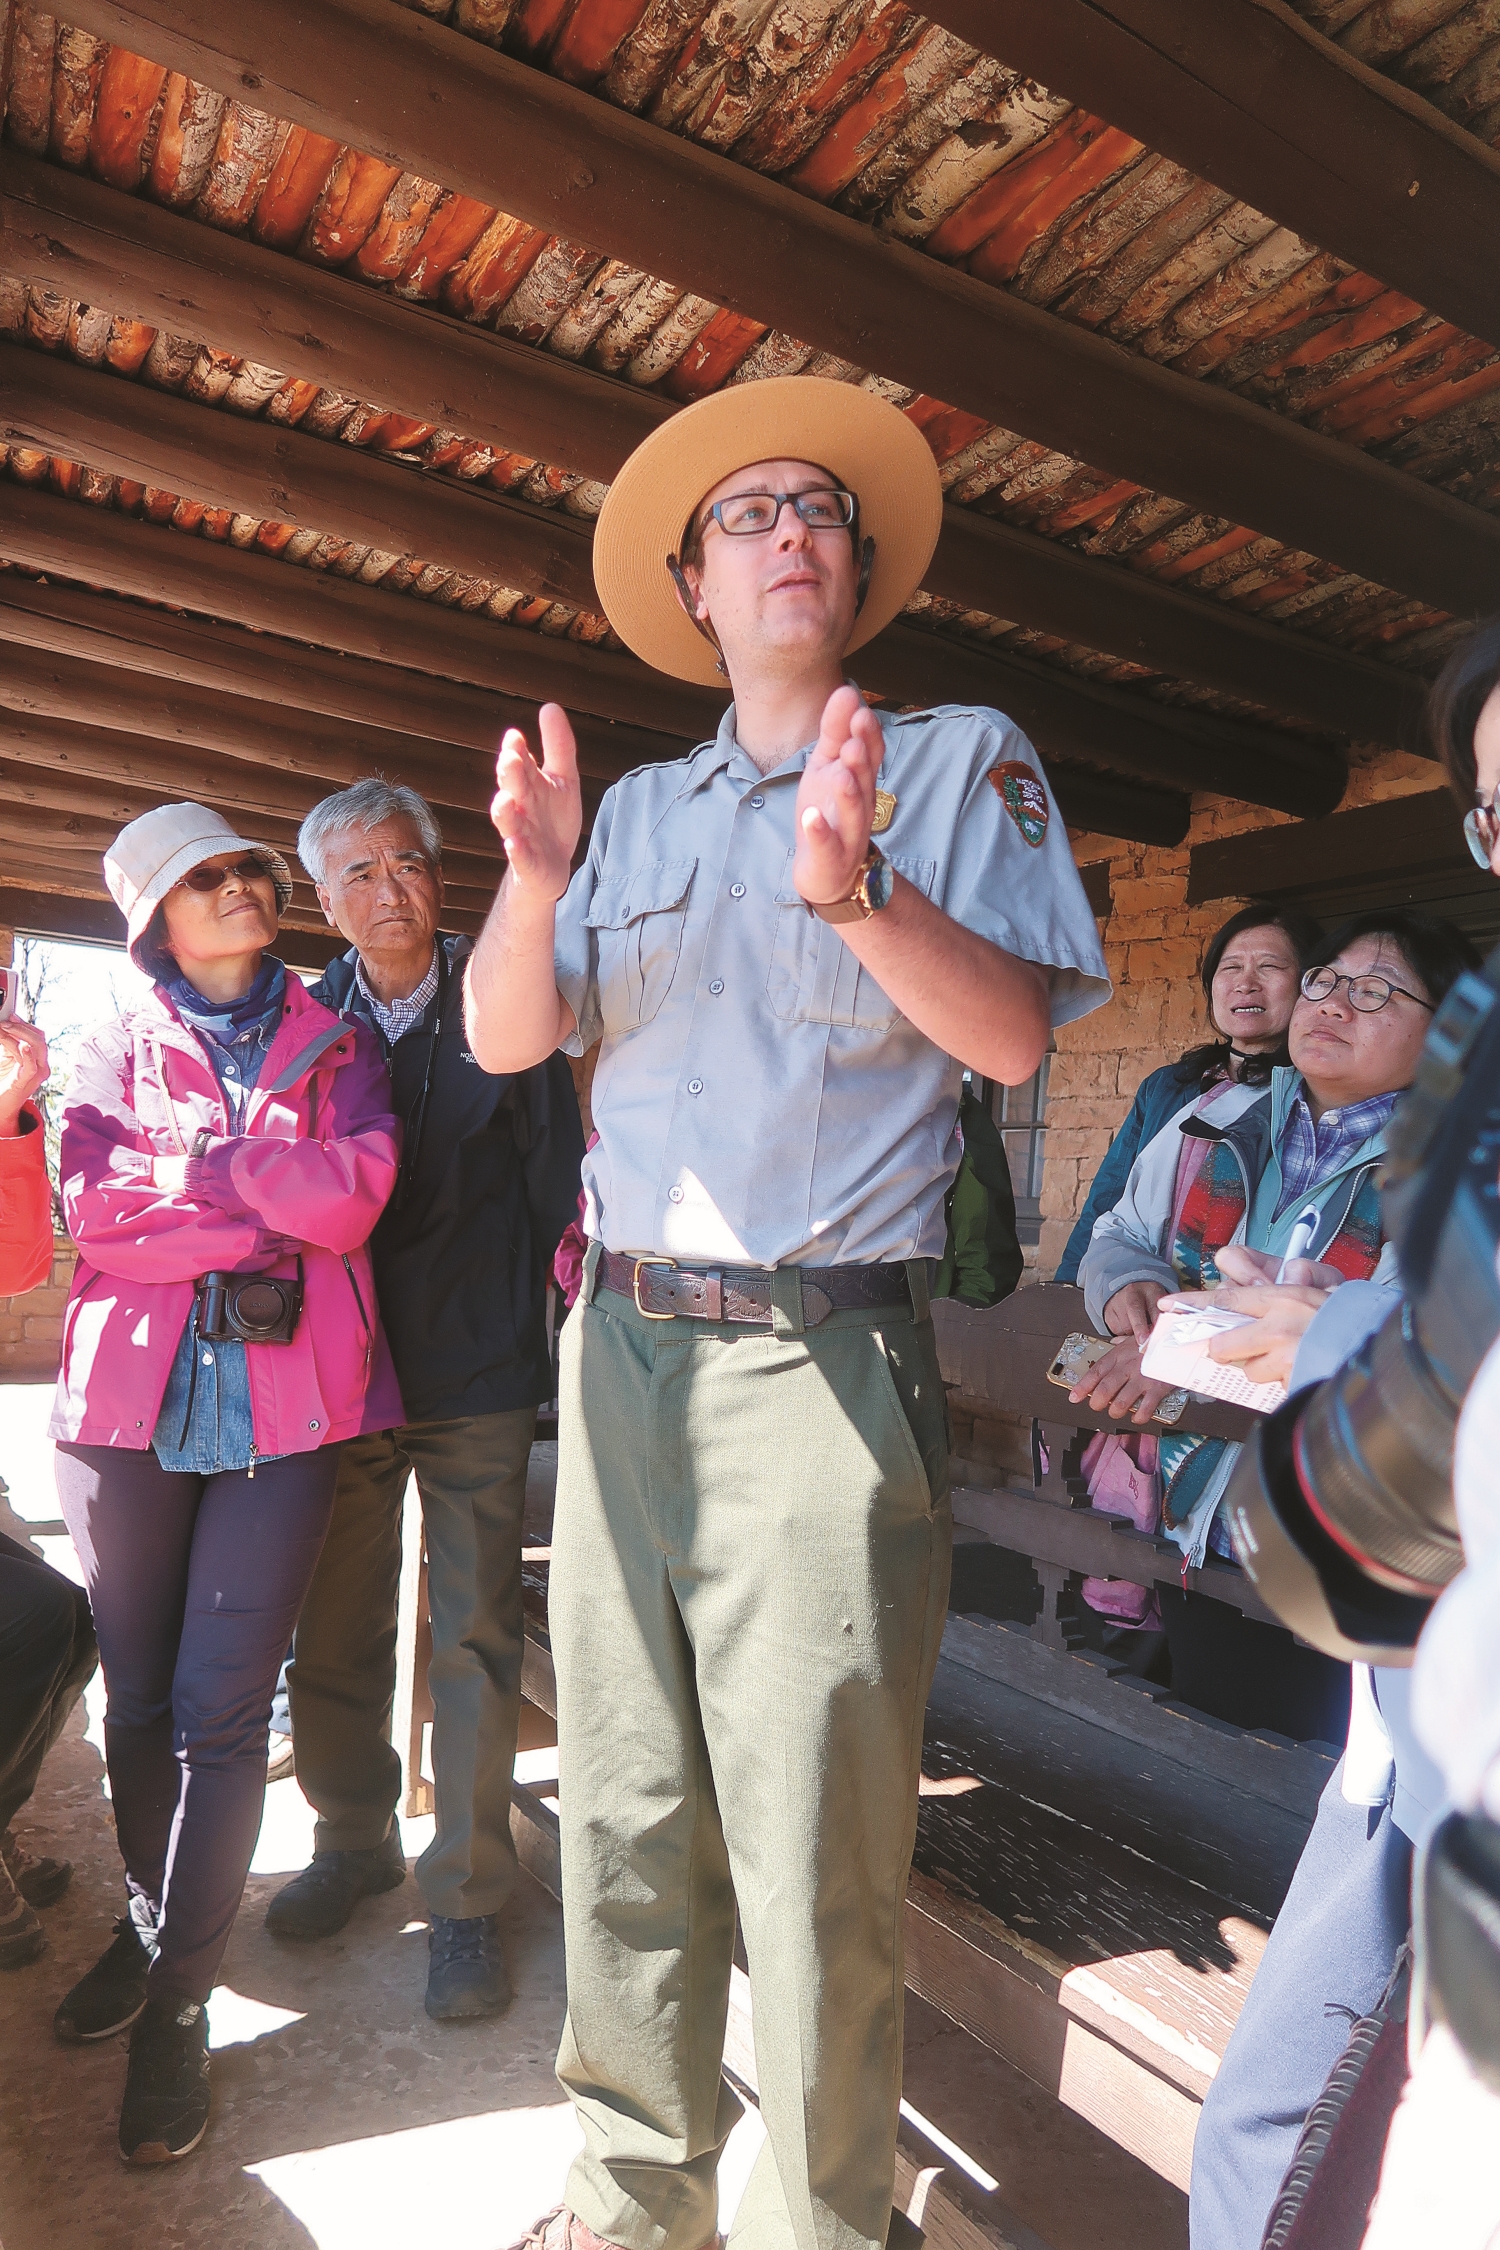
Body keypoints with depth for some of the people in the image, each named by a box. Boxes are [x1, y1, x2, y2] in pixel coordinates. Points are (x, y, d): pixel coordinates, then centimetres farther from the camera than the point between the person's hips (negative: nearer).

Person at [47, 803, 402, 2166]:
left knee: (221, 1706, -1)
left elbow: (354, 1196, -10)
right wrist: (273, 1192, -11)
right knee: (139, 1696, 14)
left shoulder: (336, 1049, 8)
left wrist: (185, 1157, -8)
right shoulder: (119, 1052, 11)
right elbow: (91, 1213, -6)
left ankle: (179, 2002, 16)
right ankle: (150, 1926, 38)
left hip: (285, 1403, -1)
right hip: (131, 1398, 2)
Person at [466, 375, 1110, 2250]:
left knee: (812, 1863, 0)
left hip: (821, 1358, -4)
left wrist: (857, 888, -21)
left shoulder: (964, 757, 6)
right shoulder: (643, 810, 17)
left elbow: (1016, 1035, -6)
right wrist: (535, 879, -9)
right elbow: (508, 1040, 9)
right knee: (623, 1814, 13)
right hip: (620, 1343, 5)